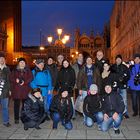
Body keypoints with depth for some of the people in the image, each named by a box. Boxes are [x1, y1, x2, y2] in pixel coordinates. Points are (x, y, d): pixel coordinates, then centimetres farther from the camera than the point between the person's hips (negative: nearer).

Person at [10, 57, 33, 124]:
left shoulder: (28, 70, 10)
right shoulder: (14, 70, 11)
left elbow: (31, 78, 0)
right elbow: (11, 78, 5)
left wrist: (24, 82, -14)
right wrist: (15, 80, -15)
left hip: (25, 90, 0)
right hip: (16, 90, 0)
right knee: (16, 104, 1)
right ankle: (16, 118, 10)